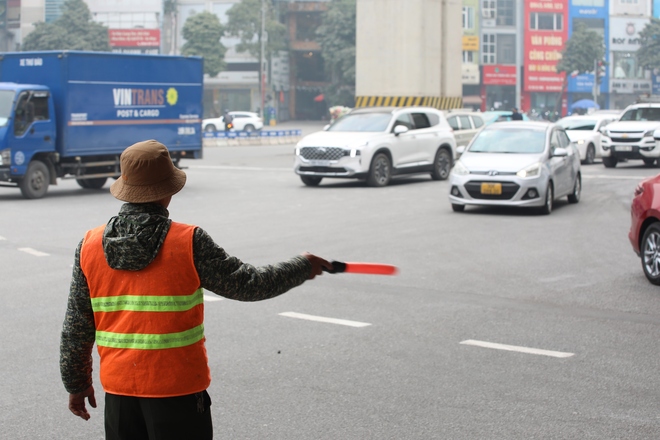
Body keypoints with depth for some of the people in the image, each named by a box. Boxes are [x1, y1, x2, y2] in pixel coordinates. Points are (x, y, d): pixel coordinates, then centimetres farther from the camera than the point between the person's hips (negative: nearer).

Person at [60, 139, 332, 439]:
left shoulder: (90, 246, 0)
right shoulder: (189, 243, -12)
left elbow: (76, 328, 5)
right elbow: (247, 285, -5)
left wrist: (76, 382, 19)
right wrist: (302, 268, 11)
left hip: (119, 392, 4)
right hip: (177, 391, -4)